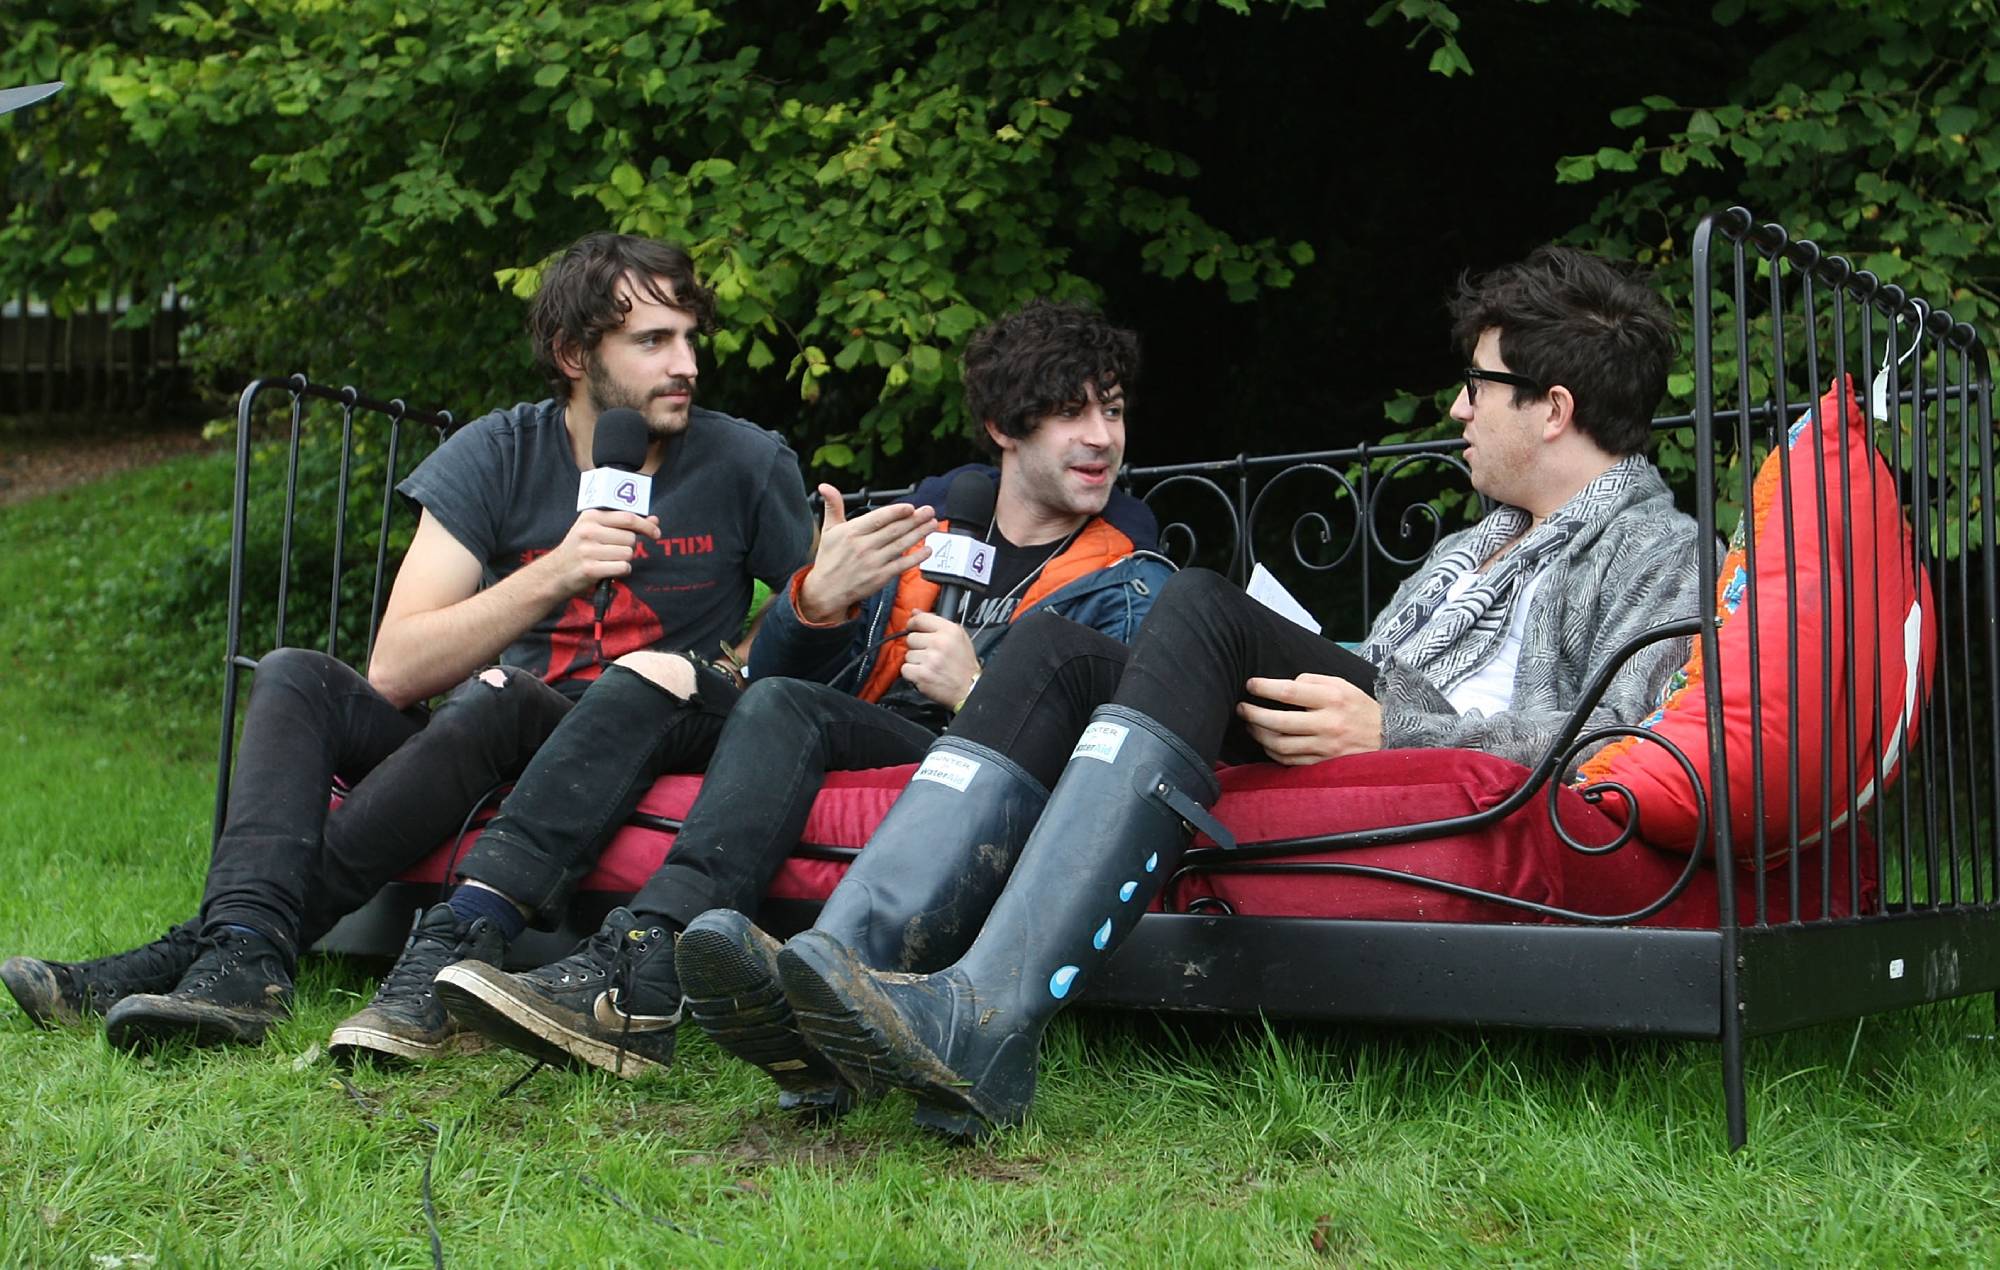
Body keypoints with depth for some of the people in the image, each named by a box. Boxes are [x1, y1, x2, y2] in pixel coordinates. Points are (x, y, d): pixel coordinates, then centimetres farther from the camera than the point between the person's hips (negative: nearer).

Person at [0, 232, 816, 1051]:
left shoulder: (746, 465, -2)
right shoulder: (496, 456, 0)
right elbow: (394, 668, -11)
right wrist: (553, 576, -23)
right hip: (501, 761, 3)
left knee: (494, 699, -33)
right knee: (292, 678, -18)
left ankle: (218, 944, -33)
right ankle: (242, 957, -42)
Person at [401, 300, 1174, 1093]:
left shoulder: (1130, 588, 5)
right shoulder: (934, 508, 17)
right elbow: (773, 664, 11)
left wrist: (974, 691, -18)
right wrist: (816, 601, -12)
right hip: (829, 746, 5)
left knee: (784, 706, -31)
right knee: (651, 679, -15)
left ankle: (636, 980, -47)